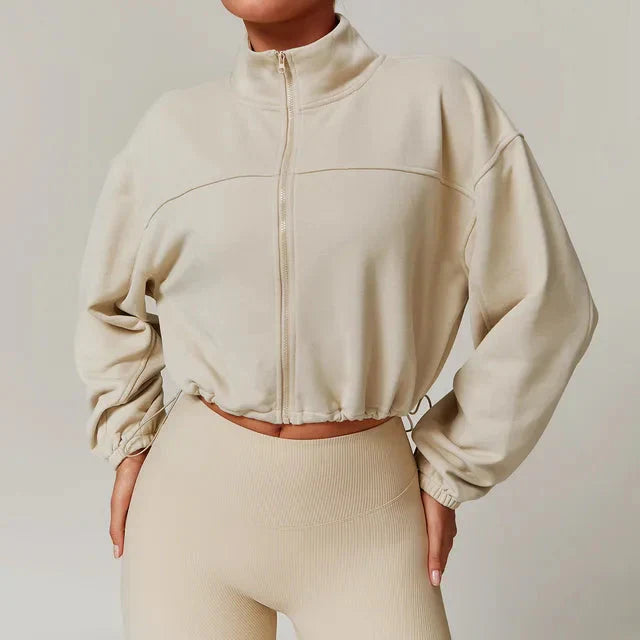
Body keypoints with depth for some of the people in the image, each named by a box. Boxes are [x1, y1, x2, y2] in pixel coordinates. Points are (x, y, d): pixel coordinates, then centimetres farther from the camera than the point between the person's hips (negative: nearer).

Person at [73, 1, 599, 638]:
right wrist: (129, 443, 11)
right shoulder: (171, 126, 2)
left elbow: (543, 307, -3)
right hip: (192, 488, 2)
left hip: (363, 505, -1)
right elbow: (111, 303, 17)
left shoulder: (441, 100, -6)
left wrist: (448, 474, -1)